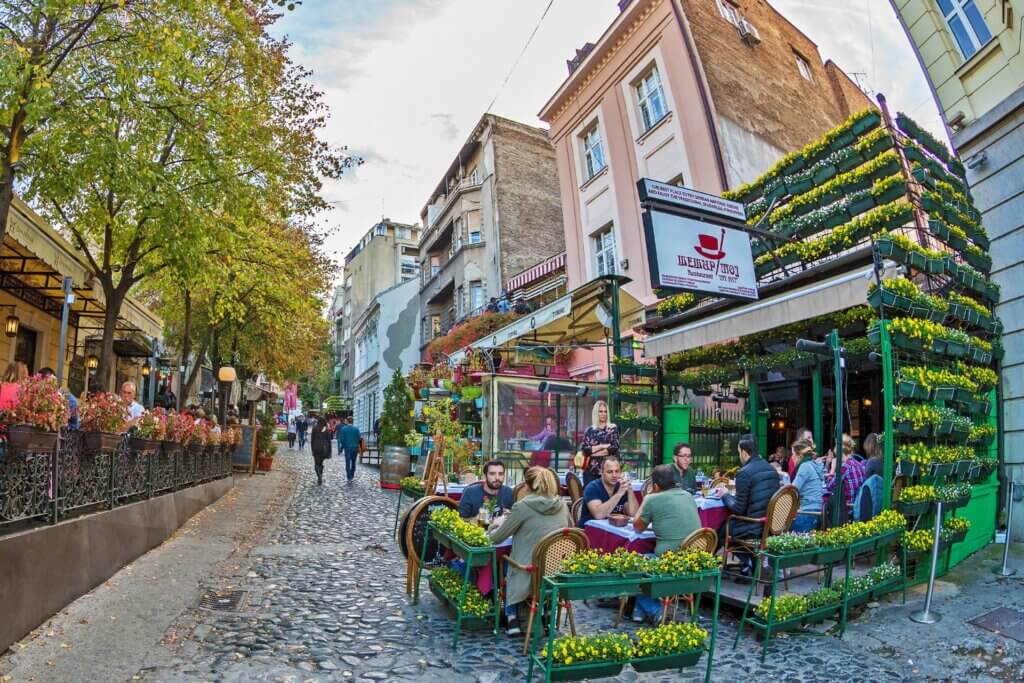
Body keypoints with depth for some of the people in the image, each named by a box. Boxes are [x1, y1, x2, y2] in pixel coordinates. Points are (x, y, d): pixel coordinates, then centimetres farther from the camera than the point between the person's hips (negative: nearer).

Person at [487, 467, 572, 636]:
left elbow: (495, 538, -7)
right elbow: (570, 528, 19)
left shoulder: (523, 507, -15)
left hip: (531, 576, -5)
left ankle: (512, 618, 18)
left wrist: (499, 523, 15)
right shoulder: (562, 504, -2)